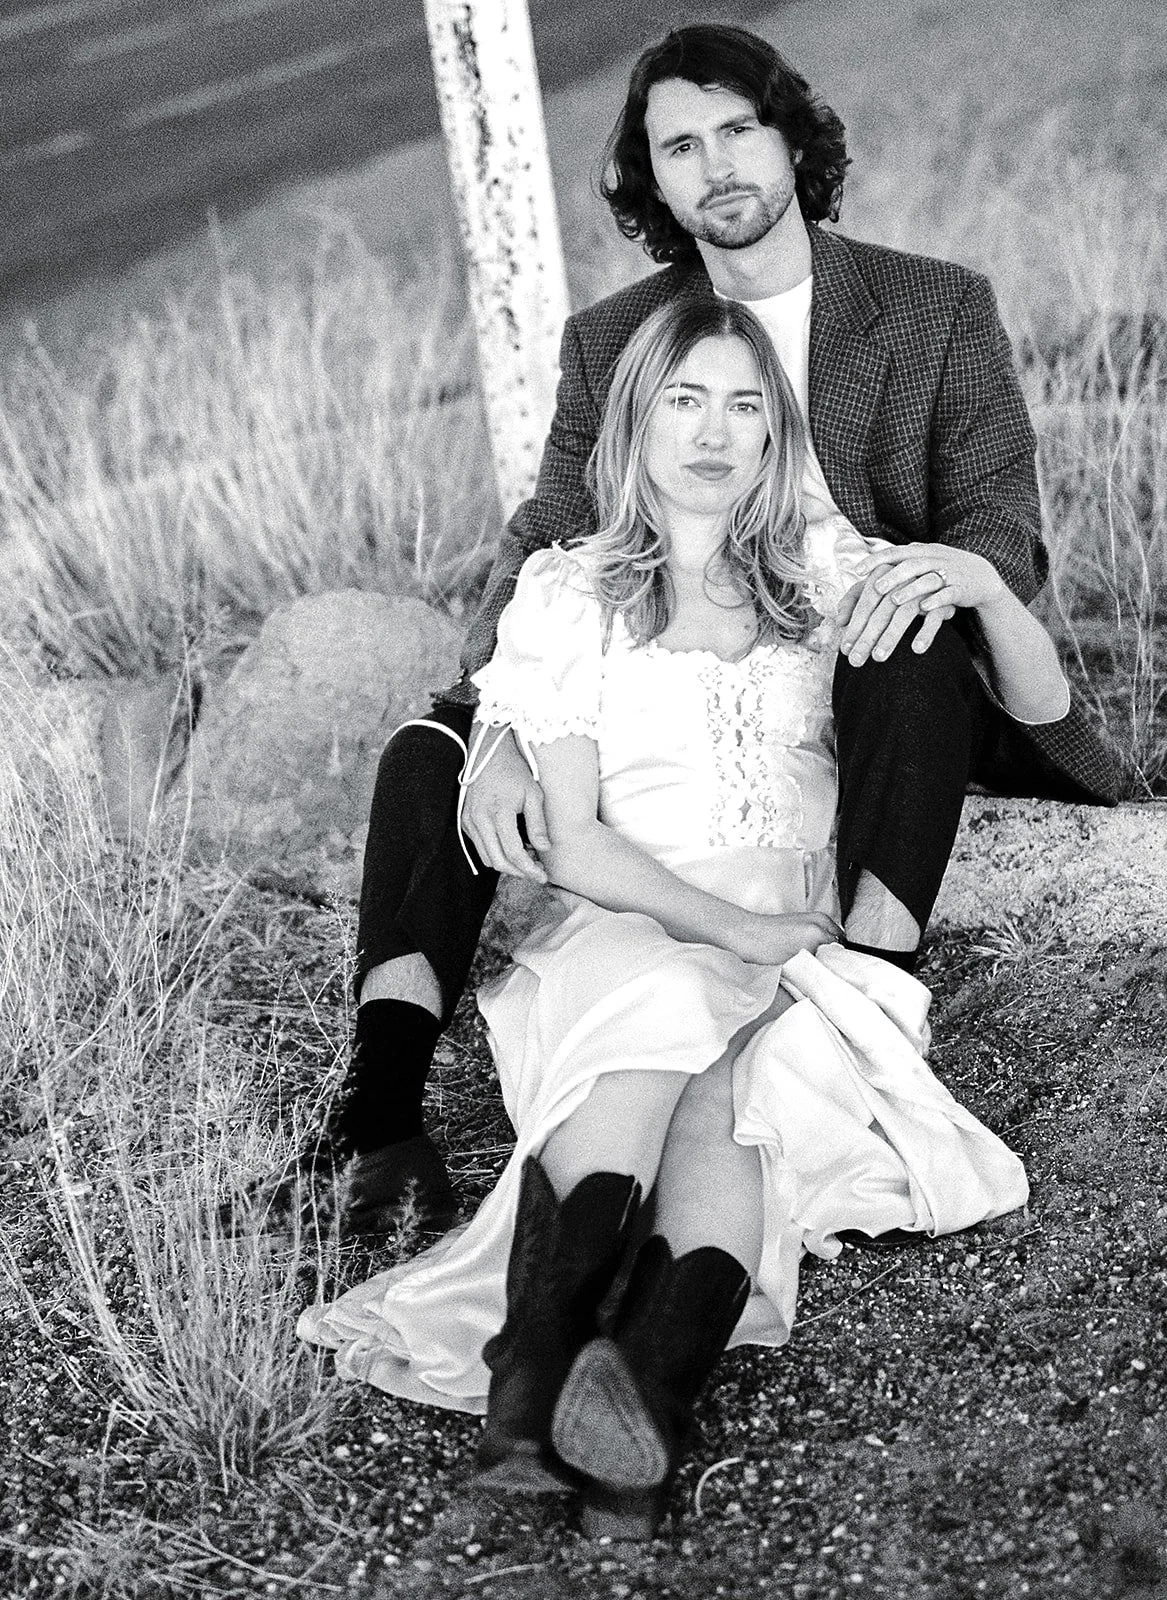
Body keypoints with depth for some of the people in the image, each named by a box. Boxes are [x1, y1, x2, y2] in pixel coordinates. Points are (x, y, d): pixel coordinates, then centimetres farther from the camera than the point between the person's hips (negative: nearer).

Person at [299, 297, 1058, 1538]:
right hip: (616, 933, -1)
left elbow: (1042, 705, 14)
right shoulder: (567, 595, 9)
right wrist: (729, 924, -15)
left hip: (792, 956, 2)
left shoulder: (825, 569, 16)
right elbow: (571, 846, 0)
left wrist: (985, 585, -7)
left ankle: (640, 1398, -59)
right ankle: (527, 1388, -51)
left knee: (717, 1088, -34)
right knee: (661, 1013, -38)